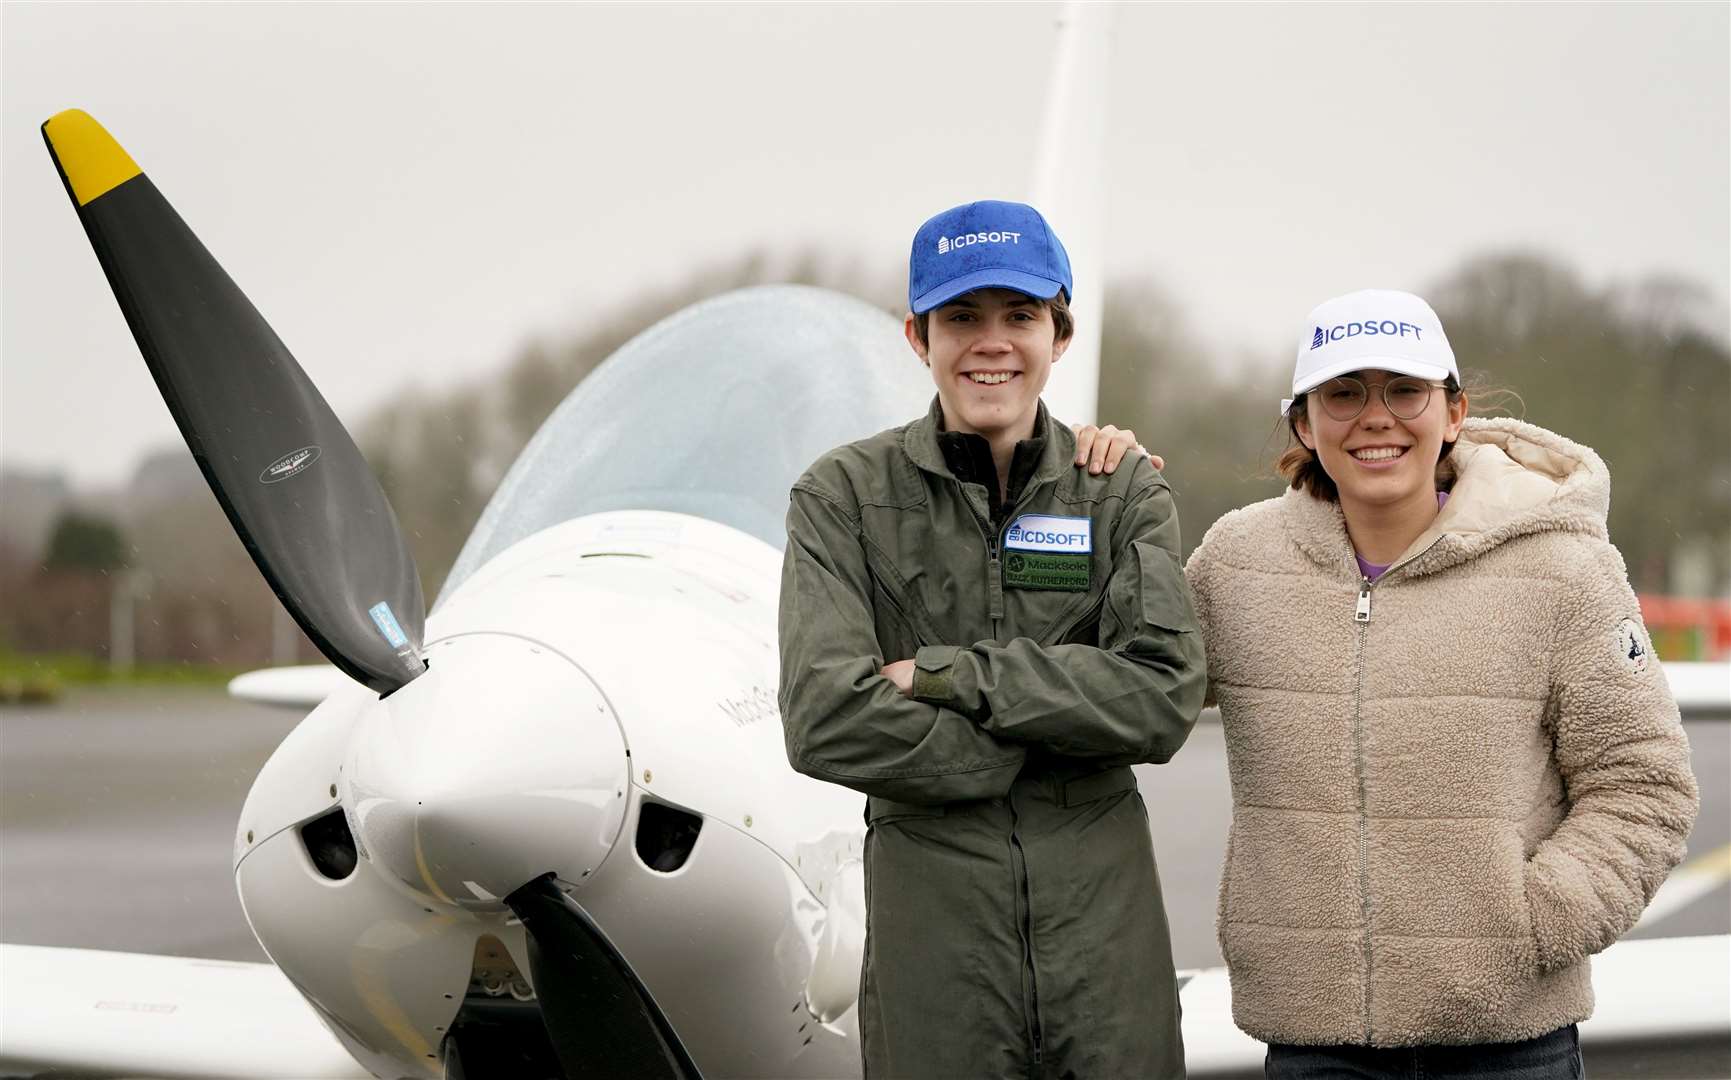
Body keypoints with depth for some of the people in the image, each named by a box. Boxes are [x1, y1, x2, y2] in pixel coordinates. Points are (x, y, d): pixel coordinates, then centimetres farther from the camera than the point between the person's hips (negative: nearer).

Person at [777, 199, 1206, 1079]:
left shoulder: (1127, 494, 5)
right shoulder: (845, 495, 0)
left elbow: (1166, 697, -10)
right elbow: (826, 723, -12)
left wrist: (947, 674, -14)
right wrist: (1039, 746, -11)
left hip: (1104, 917, 1)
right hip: (932, 929, -1)